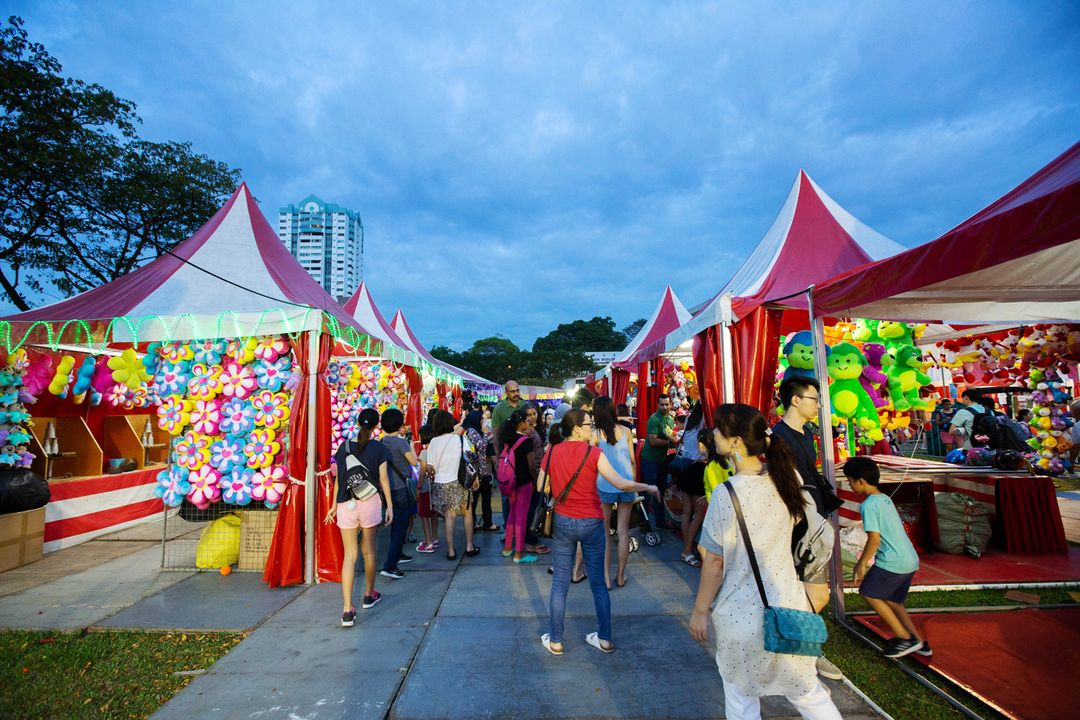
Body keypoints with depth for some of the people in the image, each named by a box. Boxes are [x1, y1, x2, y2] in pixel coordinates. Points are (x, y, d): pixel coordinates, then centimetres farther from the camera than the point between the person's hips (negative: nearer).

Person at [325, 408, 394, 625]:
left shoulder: (344, 447, 4)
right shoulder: (378, 448, -4)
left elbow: (338, 478, 7)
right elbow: (383, 479, -3)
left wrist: (334, 505, 17)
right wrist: (390, 505, 4)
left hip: (346, 505, 2)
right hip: (370, 502, -2)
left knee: (349, 555, 6)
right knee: (369, 551, 16)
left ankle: (347, 609, 0)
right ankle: (369, 595, 34)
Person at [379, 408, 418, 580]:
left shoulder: (382, 441, 4)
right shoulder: (400, 441, -18)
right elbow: (414, 461, -12)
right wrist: (411, 446, 3)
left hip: (388, 487, 8)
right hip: (401, 488, -8)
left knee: (396, 523, 23)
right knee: (401, 525, -3)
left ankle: (397, 555, 39)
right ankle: (389, 566, -6)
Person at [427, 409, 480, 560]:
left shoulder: (433, 442, -1)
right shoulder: (460, 438, -5)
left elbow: (431, 466, 1)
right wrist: (475, 478, 1)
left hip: (441, 483, 1)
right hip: (460, 481, -1)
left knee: (449, 516, 7)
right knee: (467, 512, 14)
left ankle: (451, 550, 12)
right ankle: (469, 546, 18)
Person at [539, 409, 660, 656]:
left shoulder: (552, 452, -3)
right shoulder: (593, 453, -12)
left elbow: (541, 487, 3)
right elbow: (620, 484, -17)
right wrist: (648, 488, -3)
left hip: (563, 522, 2)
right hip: (591, 523, -1)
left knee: (560, 584, 12)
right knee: (598, 582, 14)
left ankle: (555, 641, 22)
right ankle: (604, 639, 26)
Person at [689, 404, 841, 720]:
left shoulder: (727, 494, -23)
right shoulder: (786, 476, -7)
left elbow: (714, 561, -16)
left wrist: (700, 611, -4)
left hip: (741, 614, -5)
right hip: (788, 604, 5)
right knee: (806, 689, 24)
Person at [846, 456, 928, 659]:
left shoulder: (869, 505, -16)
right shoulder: (885, 498, 11)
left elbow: (874, 538, -20)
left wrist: (862, 563, -7)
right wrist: (864, 559, 25)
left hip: (892, 562, -9)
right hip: (910, 560, 9)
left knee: (869, 593, 6)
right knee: (892, 601, 20)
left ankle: (905, 638, 9)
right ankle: (918, 642, 23)